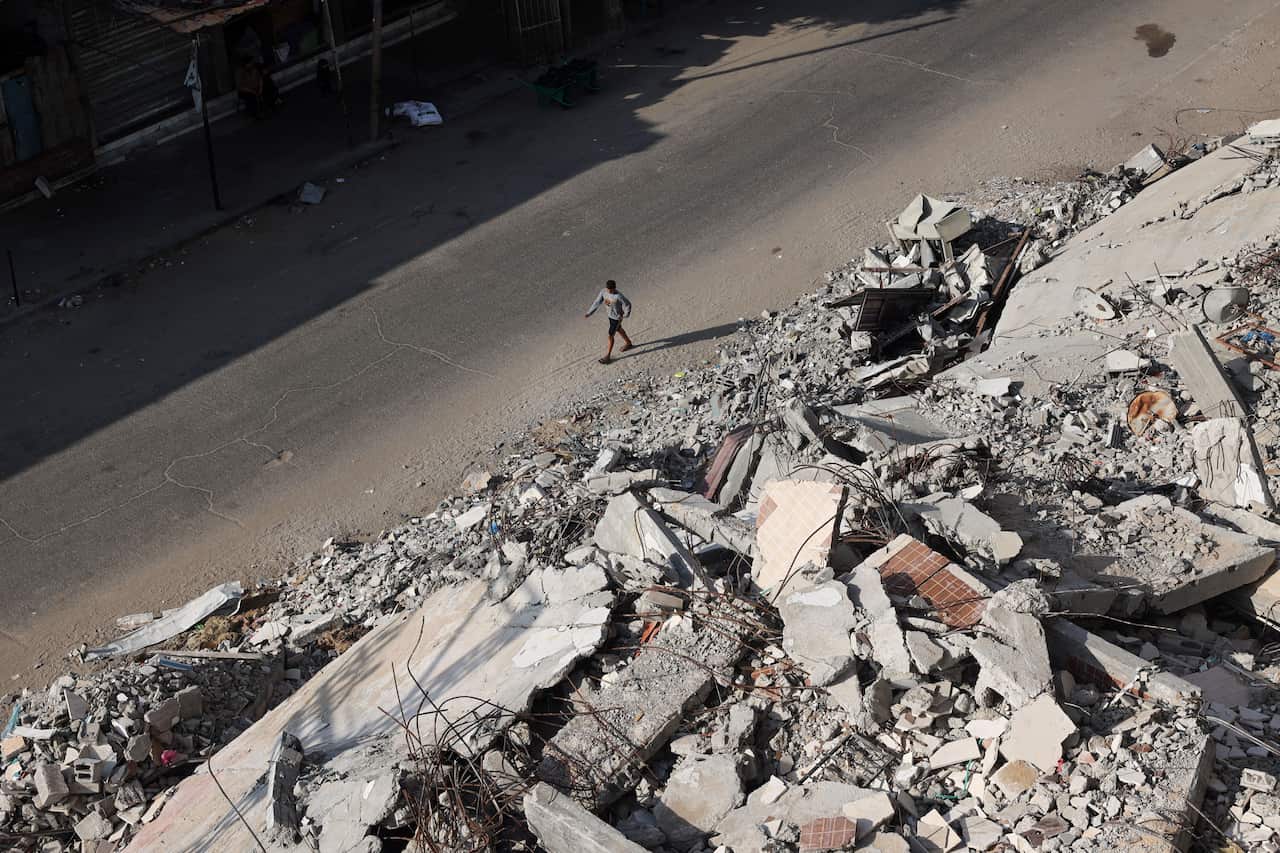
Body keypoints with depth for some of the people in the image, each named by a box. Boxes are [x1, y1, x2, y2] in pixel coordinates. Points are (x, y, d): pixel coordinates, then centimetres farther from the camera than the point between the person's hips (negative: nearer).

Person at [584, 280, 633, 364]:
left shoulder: (618, 296, -33)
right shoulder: (603, 292, -16)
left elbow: (627, 304, -19)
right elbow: (597, 302, -6)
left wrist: (626, 315, -7)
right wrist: (589, 312, -6)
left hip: (617, 318, -7)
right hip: (610, 315, 7)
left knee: (610, 336, -2)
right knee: (618, 330, 29)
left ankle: (608, 356, 11)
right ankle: (628, 343, 54)